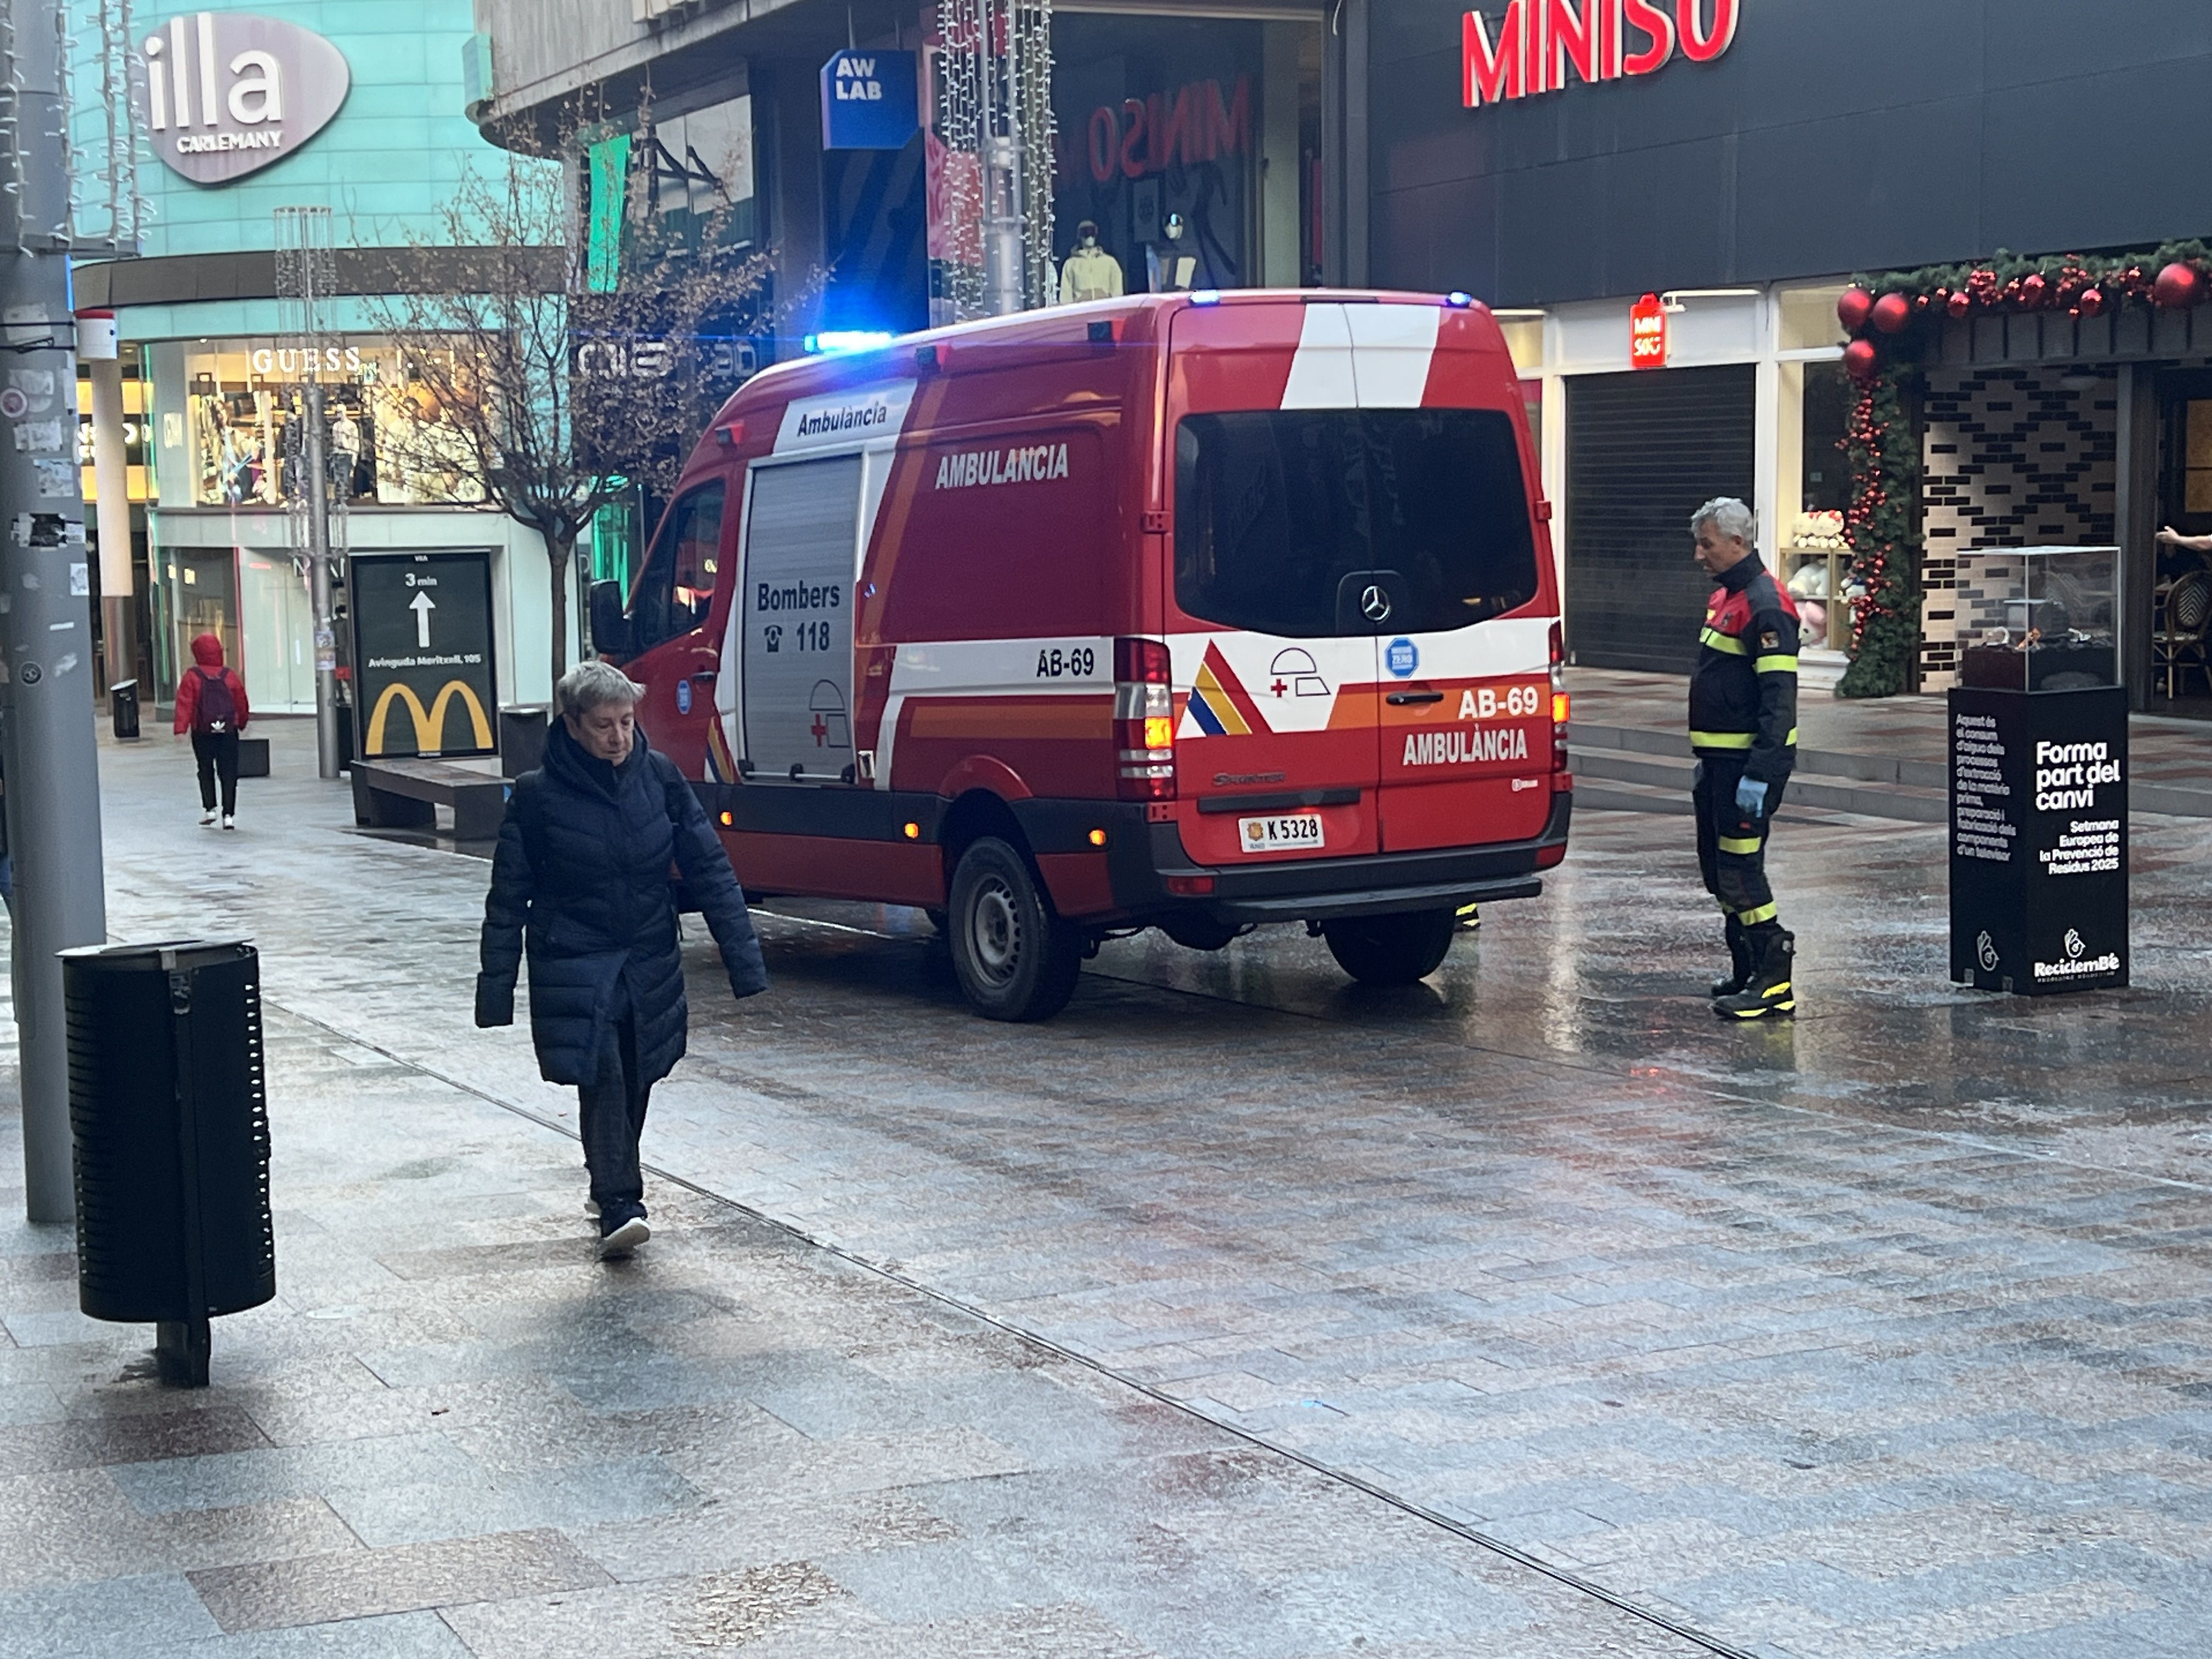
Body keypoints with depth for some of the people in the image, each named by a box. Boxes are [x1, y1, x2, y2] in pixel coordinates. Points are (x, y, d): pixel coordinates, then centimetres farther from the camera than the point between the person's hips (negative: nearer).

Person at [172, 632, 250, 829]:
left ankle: (209, 808, 10)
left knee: (206, 770, 16)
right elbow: (242, 703, 12)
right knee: (228, 773, 1)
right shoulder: (230, 676, 3)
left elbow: (185, 703, -9)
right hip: (228, 731, 1)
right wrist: (243, 723, 28)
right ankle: (229, 814, -5)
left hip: (202, 732, -1)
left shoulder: (191, 676, -3)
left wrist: (180, 728, -11)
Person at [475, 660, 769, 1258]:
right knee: (601, 1077, -17)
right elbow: (509, 898, -1)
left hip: (649, 964, 3)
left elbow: (708, 869, 2)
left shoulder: (659, 777, -2)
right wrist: (496, 991, -2)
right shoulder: (538, 795, -8)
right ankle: (618, 1208, -15)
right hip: (574, 970, -3)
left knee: (634, 1083, 10)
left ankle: (614, 1186, 30)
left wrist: (743, 958, -2)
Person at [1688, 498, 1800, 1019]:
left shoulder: (1765, 606, -16)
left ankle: (1775, 984, -5)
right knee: (1718, 871, 14)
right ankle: (1747, 972, 24)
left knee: (1740, 869, -10)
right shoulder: (1723, 599, 16)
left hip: (1750, 760, -10)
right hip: (1722, 759, 10)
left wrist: (1759, 774, -25)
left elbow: (1778, 699, -21)